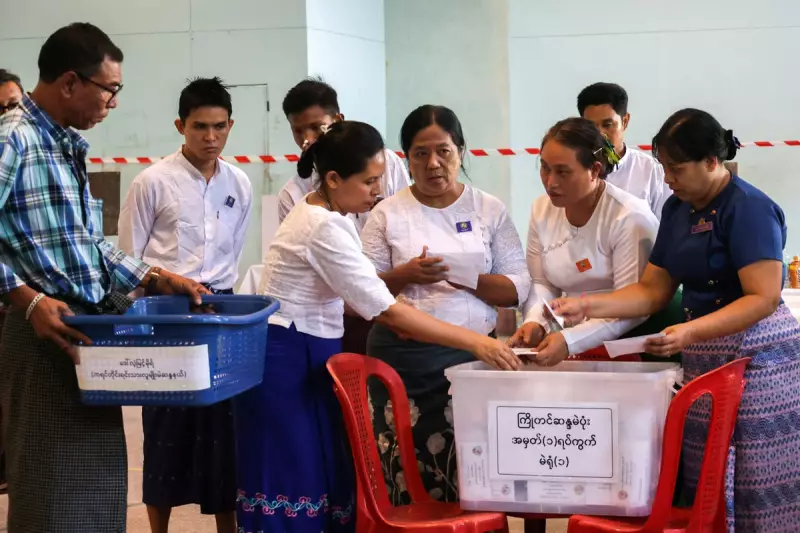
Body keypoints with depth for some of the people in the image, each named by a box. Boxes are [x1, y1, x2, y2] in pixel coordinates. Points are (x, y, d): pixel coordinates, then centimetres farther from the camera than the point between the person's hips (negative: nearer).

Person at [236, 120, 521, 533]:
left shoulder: (322, 215, 8)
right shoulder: (323, 228, -23)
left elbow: (351, 294, 15)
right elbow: (386, 310, -25)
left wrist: (399, 324, -1)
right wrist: (475, 342, -24)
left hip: (308, 357, 10)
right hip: (287, 362, -10)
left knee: (317, 475, 11)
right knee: (296, 480, -4)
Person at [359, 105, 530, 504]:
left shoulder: (489, 209, 8)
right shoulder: (388, 214, 6)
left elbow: (518, 287, 4)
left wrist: (470, 280, -13)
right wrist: (405, 275, -13)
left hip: (474, 354, 1)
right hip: (404, 359, -1)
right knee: (409, 483, -5)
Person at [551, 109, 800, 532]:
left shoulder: (749, 208, -14)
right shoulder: (677, 208, 10)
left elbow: (763, 298, -20)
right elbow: (652, 290, 11)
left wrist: (691, 331, -30)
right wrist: (587, 306, -2)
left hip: (756, 356, -7)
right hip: (704, 356, 7)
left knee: (757, 486, -3)